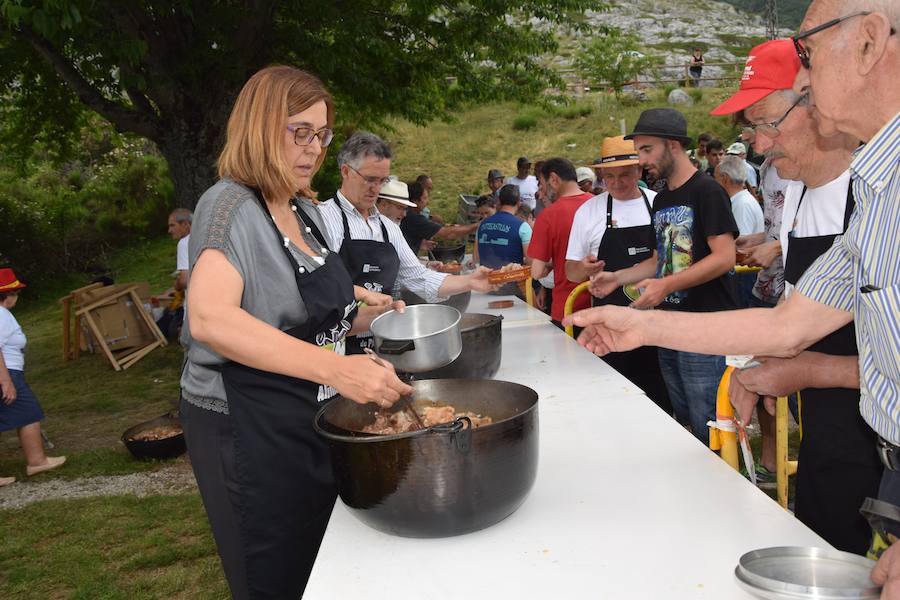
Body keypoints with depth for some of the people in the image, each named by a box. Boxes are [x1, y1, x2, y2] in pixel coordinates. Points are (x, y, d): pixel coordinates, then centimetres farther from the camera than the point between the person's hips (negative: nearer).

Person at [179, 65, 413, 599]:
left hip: (313, 421, 8)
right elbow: (209, 319, -33)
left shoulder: (307, 211, 9)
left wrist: (367, 316, 2)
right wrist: (335, 367, -42)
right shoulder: (230, 206, -16)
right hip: (250, 430, -8)